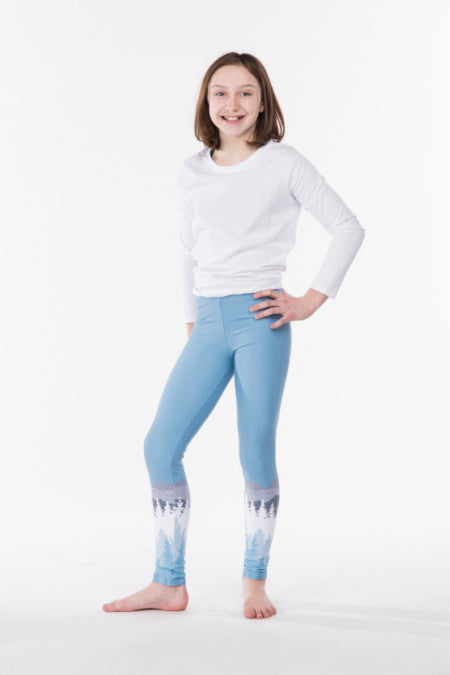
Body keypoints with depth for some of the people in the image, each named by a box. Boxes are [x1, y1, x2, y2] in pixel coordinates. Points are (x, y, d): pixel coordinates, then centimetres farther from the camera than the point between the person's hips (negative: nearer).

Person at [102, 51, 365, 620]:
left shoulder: (284, 164, 0)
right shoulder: (192, 172, 12)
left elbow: (348, 228, 1)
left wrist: (311, 300, -3)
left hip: (260, 321, -4)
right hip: (209, 325, 5)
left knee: (256, 455, -1)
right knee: (160, 445, -1)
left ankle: (255, 582, 16)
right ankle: (169, 583, 10)